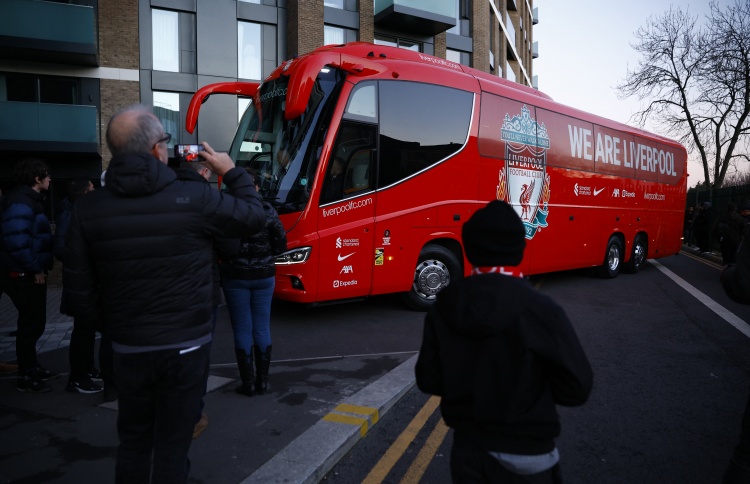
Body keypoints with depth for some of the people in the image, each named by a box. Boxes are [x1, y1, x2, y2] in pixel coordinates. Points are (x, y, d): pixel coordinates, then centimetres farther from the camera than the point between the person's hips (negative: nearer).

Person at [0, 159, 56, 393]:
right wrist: (35, 268, -20)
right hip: (25, 275, -10)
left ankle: (31, 368, 31)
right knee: (31, 324, -1)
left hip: (30, 273, 10)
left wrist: (38, 267, 13)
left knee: (34, 323, 18)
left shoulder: (29, 200, 14)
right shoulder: (21, 202, -18)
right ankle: (25, 377, 11)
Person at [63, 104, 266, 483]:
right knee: (173, 442, 11)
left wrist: (111, 327, 14)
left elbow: (79, 287, -1)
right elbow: (254, 217, -1)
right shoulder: (195, 198, -16)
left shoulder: (88, 209, -5)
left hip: (128, 348, 3)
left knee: (133, 440, 21)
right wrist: (232, 173, 12)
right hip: (185, 345, -3)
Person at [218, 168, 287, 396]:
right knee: (262, 328, 11)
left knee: (242, 330, 7)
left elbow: (216, 244, -11)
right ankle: (262, 381, 18)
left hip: (235, 277, -2)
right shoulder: (267, 210, -3)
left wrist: (229, 257, 7)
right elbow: (281, 245, -1)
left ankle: (248, 383, 13)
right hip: (264, 276, 2)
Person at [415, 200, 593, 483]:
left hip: (466, 448, 2)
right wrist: (533, 387, 4)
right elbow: (576, 388, -14)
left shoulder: (443, 307, -10)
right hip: (524, 454, -2)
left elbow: (429, 381, -3)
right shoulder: (540, 309, -20)